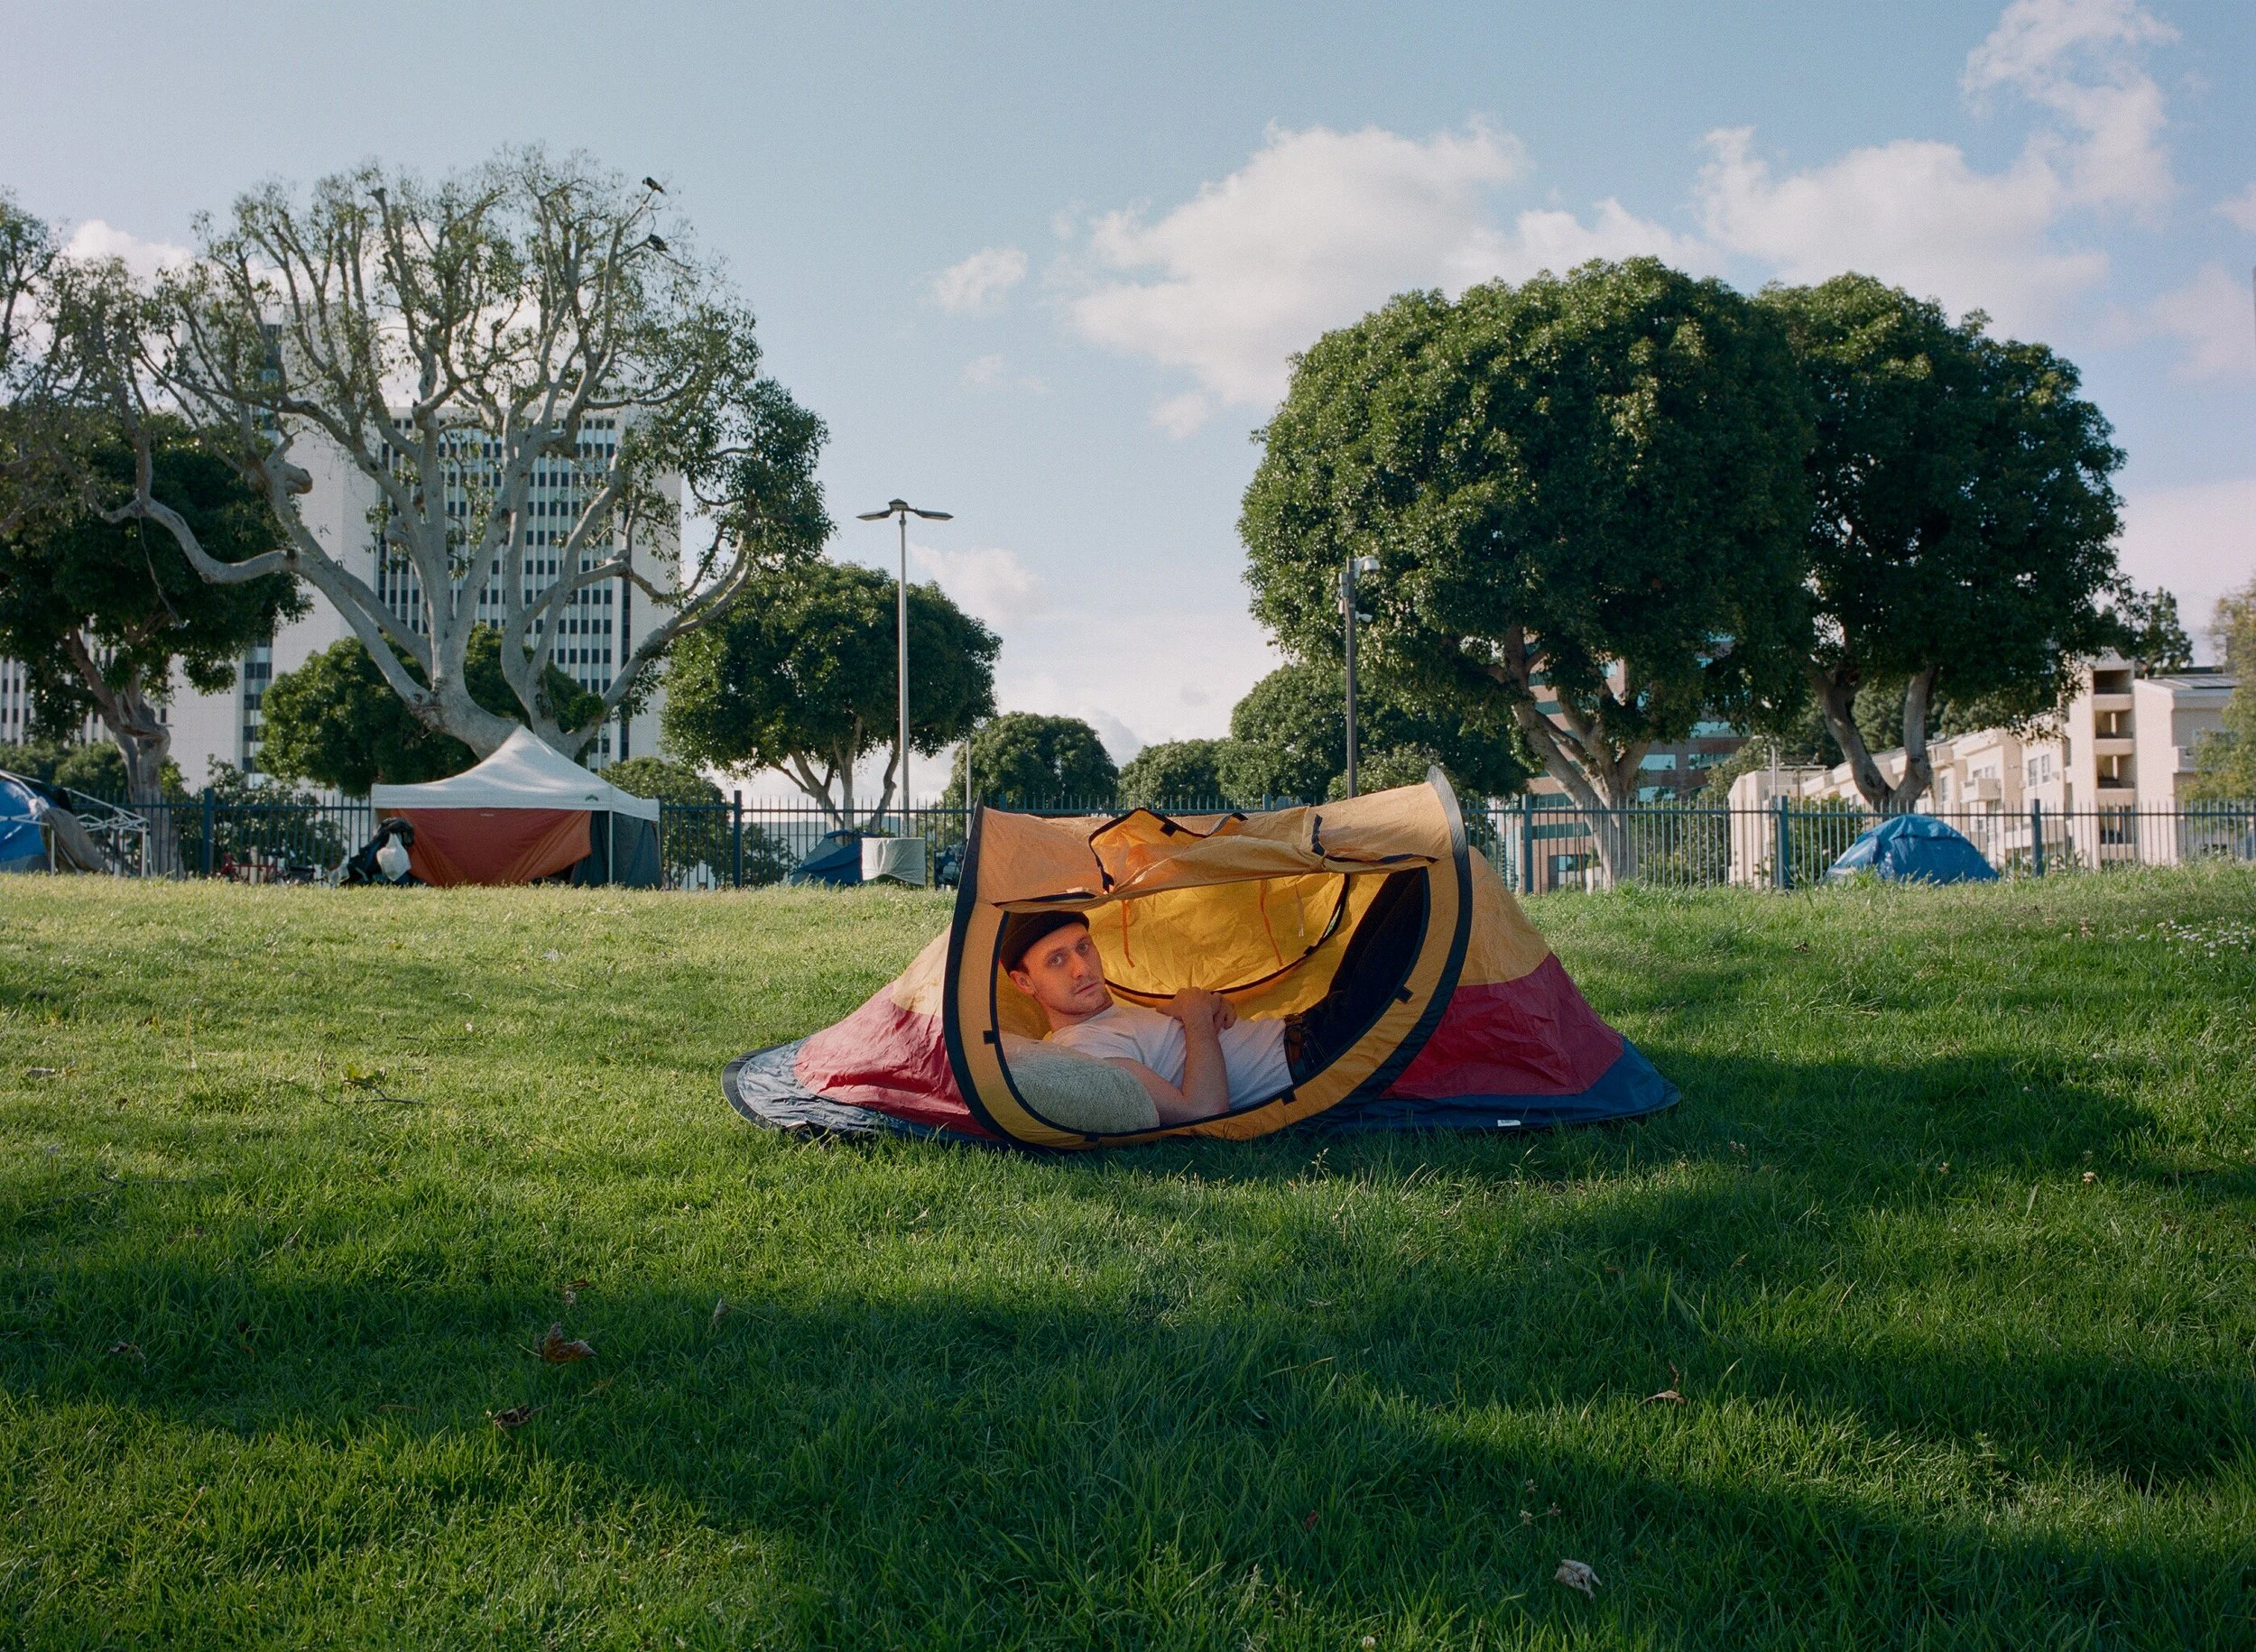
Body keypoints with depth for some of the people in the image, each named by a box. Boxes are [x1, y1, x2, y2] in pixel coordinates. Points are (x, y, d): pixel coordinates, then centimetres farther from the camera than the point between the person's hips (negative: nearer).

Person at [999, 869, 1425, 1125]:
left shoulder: (1111, 1010, 15)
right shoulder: (1082, 1048, -17)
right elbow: (1201, 1111, -25)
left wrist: (1210, 1003, 1)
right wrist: (1198, 1018, -15)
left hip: (1296, 1030, 10)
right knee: (1422, 887, -10)